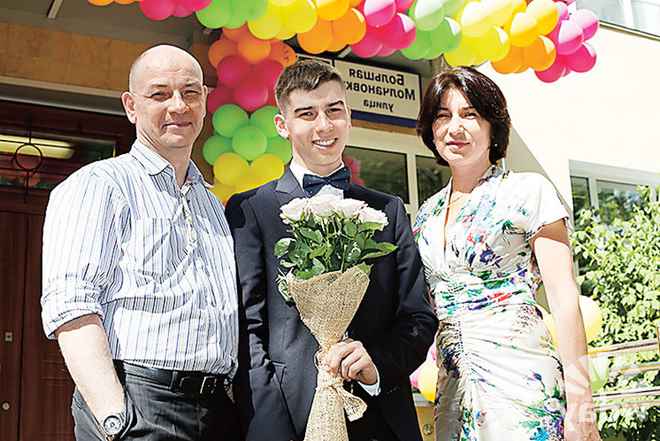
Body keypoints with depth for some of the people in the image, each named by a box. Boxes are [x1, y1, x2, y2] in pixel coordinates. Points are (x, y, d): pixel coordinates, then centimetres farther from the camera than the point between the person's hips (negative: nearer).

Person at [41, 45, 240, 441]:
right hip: (139, 408, -6)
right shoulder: (95, 185, -2)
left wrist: (240, 408, 6)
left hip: (219, 409, 6)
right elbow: (71, 307, -13)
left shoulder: (214, 206, 19)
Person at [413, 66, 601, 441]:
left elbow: (565, 298, -9)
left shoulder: (529, 191, -4)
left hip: (520, 377, -5)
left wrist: (579, 402, -14)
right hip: (455, 384, 5)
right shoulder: (428, 213, 12)